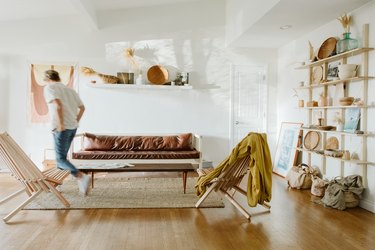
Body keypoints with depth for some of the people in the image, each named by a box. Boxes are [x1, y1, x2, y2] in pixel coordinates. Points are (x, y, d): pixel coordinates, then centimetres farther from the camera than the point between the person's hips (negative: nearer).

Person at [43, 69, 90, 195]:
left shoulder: (49, 88, -5)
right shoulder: (70, 90, 16)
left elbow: (57, 105, -23)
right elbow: (82, 108, 17)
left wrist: (61, 124, -18)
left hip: (62, 128, -7)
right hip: (73, 127, 7)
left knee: (61, 159, -4)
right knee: (62, 155, 19)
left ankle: (82, 177, -23)